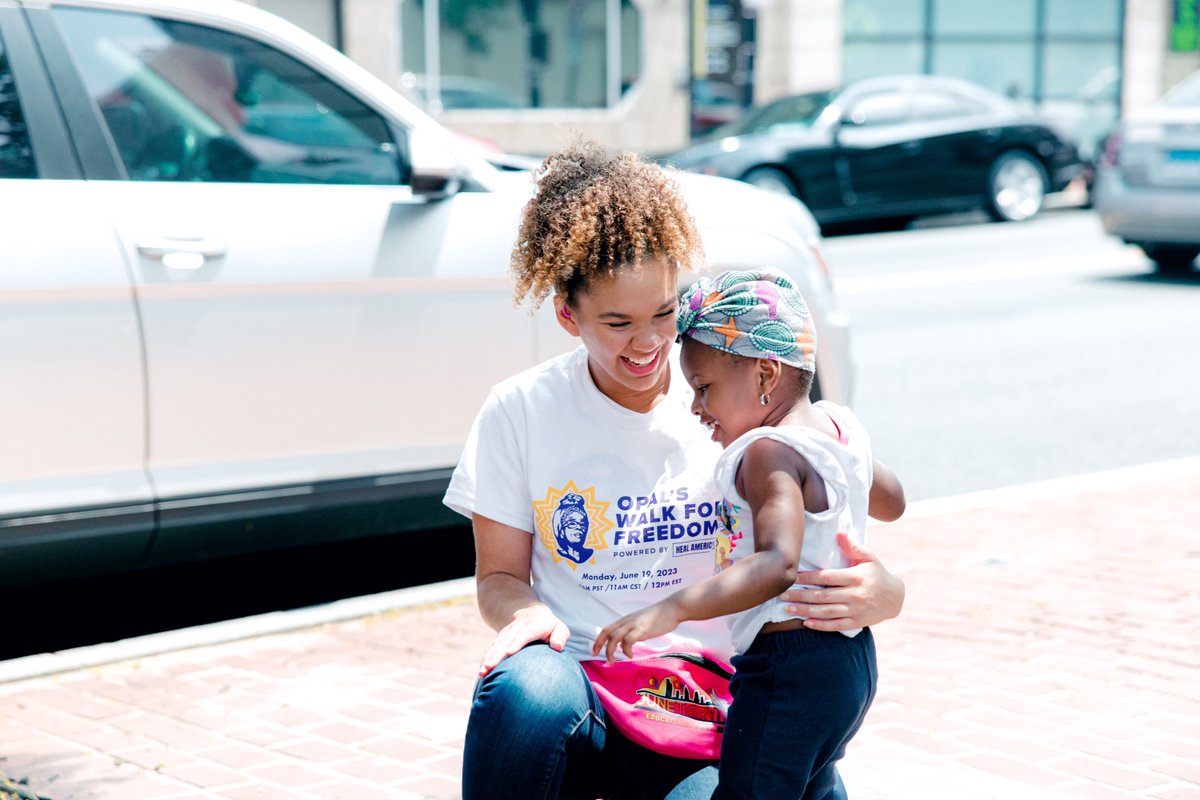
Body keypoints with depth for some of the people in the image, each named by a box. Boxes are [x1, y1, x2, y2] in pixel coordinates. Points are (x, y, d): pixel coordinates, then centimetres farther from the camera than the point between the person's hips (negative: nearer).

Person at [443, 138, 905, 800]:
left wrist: (878, 595, -24)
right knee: (529, 688, -36)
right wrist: (526, 612, -19)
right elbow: (498, 575, 6)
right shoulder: (520, 413, 0)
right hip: (580, 697, 1)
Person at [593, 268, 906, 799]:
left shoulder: (769, 452, -19)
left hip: (789, 666, -10)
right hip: (846, 658, 11)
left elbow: (778, 565, -33)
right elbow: (891, 501, 27)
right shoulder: (837, 425, 9)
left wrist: (672, 610, -40)